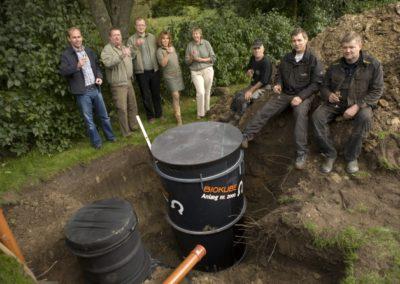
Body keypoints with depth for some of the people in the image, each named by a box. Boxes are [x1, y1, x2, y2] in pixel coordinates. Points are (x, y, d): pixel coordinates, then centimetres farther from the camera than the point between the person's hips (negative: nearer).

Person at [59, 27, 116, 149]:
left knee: (104, 115, 15)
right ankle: (96, 141, 22)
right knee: (88, 119, 6)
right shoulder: (66, 54, -6)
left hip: (95, 89, 5)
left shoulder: (89, 51, 10)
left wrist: (99, 76, 3)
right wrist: (77, 66, -33)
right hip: (82, 92, -4)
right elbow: (62, 71, -18)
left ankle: (110, 136, 32)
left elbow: (97, 66, 21)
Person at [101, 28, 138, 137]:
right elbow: (108, 63, -30)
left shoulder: (124, 47, 14)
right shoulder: (107, 49, -12)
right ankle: (126, 132, 9)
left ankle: (134, 126, 32)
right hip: (118, 84, -7)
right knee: (122, 109, -3)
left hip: (128, 82, 8)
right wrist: (122, 55, -40)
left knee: (133, 106, 15)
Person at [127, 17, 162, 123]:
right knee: (146, 95, 5)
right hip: (141, 72, -2)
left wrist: (158, 64, 1)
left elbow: (156, 51, 12)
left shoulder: (152, 37, 9)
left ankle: (159, 114, 23)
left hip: (154, 70, 3)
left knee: (156, 93, 10)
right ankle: (150, 116, 18)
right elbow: (130, 55, -10)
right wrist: (136, 46, -25)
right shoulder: (131, 39, -1)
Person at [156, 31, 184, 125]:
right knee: (175, 96, -14)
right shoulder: (160, 51, -10)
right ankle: (178, 117, -10)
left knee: (176, 95, 8)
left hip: (178, 74, 6)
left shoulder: (172, 48, 8)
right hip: (169, 76, -6)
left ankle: (176, 112, 22)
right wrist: (167, 53, -31)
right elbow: (163, 64, -22)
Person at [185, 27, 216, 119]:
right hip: (195, 72, 0)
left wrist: (201, 59, -11)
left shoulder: (206, 43, 2)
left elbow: (213, 58, 0)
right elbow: (187, 61, 8)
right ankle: (200, 113, 2)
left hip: (207, 70, 1)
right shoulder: (190, 45, 4)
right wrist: (192, 58, -14)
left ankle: (206, 109, 26)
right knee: (200, 92, -12)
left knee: (207, 91, 6)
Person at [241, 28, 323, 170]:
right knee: (265, 110, -12)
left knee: (300, 113, -34)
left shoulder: (313, 60, -6)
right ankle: (247, 136, -4)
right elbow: (279, 74, 23)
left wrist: (301, 97, -22)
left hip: (303, 95, -5)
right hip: (285, 93, 5)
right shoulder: (287, 58, 8)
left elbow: (316, 83, -10)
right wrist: (278, 84, 0)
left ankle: (302, 152, -30)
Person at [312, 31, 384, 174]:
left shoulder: (373, 65, -5)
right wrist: (328, 95, -14)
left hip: (360, 104, -2)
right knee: (317, 116, -26)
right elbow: (324, 86, 12)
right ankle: (329, 154, -13)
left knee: (365, 117, -36)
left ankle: (352, 157, -16)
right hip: (335, 103, 3)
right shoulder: (335, 66, 3)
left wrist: (357, 106, -21)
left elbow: (377, 91, -6)